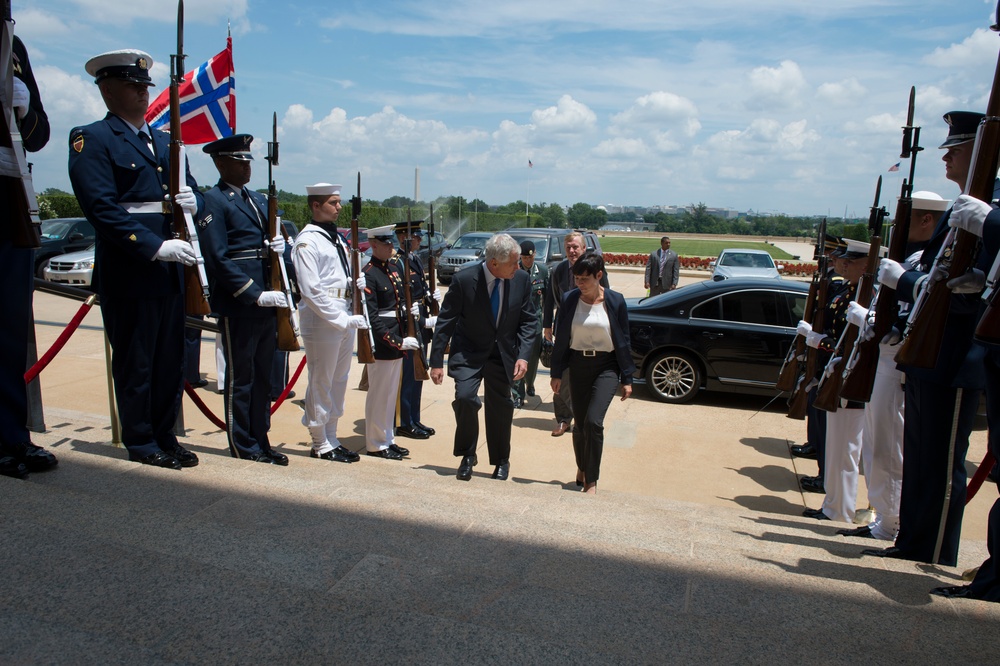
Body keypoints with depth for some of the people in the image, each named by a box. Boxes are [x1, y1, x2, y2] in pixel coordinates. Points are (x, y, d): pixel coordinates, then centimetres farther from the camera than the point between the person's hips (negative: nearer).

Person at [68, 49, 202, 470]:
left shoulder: (165, 141, 20)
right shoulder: (91, 140, -3)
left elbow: (193, 193, 19)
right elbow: (102, 208, -14)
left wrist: (193, 202, -5)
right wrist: (156, 246, -21)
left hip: (171, 273, 6)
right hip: (128, 276, -6)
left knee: (171, 361, 11)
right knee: (135, 364, 3)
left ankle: (165, 437, 23)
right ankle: (141, 443, 17)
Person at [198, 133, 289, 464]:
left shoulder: (259, 199, 16)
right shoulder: (213, 201, -7)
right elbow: (218, 258, -15)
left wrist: (278, 245, -4)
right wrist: (255, 295, -20)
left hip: (266, 301, 7)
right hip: (237, 305, -7)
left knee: (263, 375, 14)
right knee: (240, 377, 4)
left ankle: (261, 440, 25)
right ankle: (243, 446, 16)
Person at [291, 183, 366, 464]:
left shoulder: (336, 237, 16)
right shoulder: (307, 241, -11)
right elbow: (312, 291, -18)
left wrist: (355, 283, 1)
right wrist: (343, 320, -21)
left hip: (345, 319, 9)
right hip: (322, 322, -9)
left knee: (339, 381, 14)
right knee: (321, 384, 2)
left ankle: (331, 439, 26)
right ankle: (320, 444, 15)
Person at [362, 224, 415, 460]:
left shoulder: (394, 267, 10)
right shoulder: (369, 275, -15)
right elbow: (371, 317, -20)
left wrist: (404, 337, 9)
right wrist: (398, 342, -23)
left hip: (397, 339, 8)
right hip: (381, 343, -8)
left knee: (392, 393, 16)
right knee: (379, 394, 2)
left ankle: (388, 439, 27)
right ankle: (376, 444, 15)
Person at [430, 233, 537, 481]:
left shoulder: (521, 279, -11)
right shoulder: (464, 279, -19)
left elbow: (527, 320, -1)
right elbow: (445, 322, -12)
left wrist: (523, 356, -13)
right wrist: (436, 362, -12)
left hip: (503, 353, 3)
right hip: (469, 352, -2)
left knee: (501, 406, 9)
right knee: (465, 397, -20)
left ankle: (501, 461, 31)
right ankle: (467, 456, 6)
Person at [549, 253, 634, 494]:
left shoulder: (615, 301, -6)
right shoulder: (569, 300, -2)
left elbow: (623, 341, 0)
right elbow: (561, 338, 4)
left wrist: (627, 378, 0)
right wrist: (556, 373, 5)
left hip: (606, 366, -2)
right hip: (578, 365, 2)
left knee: (593, 421, -16)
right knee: (580, 424, 9)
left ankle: (591, 481, -3)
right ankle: (582, 468, 35)